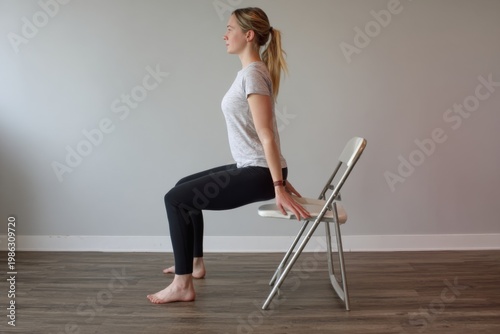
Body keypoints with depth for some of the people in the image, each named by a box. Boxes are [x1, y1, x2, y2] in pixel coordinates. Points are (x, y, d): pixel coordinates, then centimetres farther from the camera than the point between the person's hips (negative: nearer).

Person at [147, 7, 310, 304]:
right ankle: (195, 263, 33)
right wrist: (278, 178, 21)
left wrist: (278, 187, -24)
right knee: (184, 187, 21)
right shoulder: (251, 72, 14)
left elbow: (266, 135, -23)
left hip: (259, 173, -10)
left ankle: (183, 286, 1)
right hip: (252, 169, 10)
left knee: (176, 200, -7)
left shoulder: (253, 74, -17)